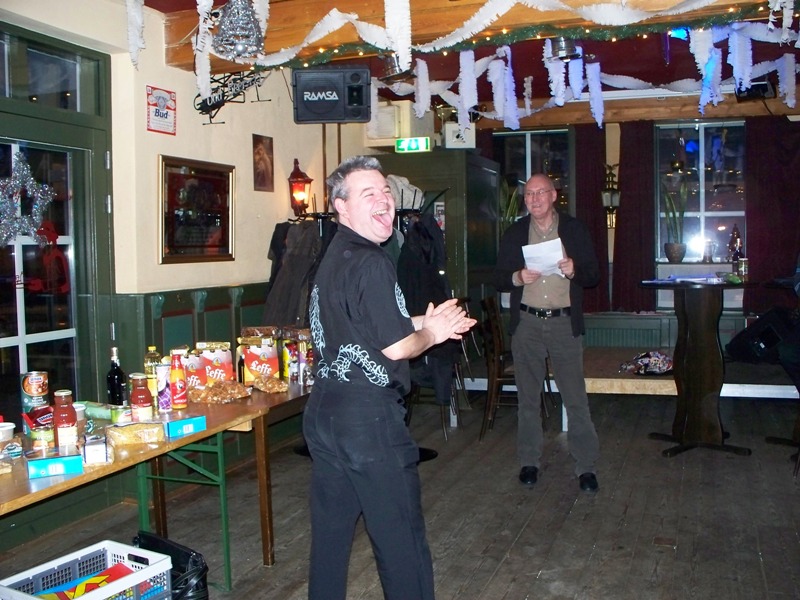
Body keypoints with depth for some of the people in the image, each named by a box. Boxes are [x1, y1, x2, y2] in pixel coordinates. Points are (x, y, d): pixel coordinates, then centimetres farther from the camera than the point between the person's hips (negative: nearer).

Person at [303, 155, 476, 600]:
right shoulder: (371, 263, -16)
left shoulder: (334, 258, 14)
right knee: (402, 540, 3)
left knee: (330, 531, 17)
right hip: (369, 416, -9)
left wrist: (423, 322, 15)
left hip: (325, 410, 10)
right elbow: (396, 347, -18)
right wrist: (432, 333, 2)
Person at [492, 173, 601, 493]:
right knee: (528, 397, 9)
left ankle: (586, 466, 9)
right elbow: (498, 278, 7)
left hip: (564, 322, -1)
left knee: (576, 397, -2)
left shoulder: (575, 229, 4)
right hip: (526, 323, 2)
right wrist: (518, 277, -14)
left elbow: (594, 274, 5)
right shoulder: (514, 233, 7)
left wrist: (574, 270, -16)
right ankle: (529, 461, 21)